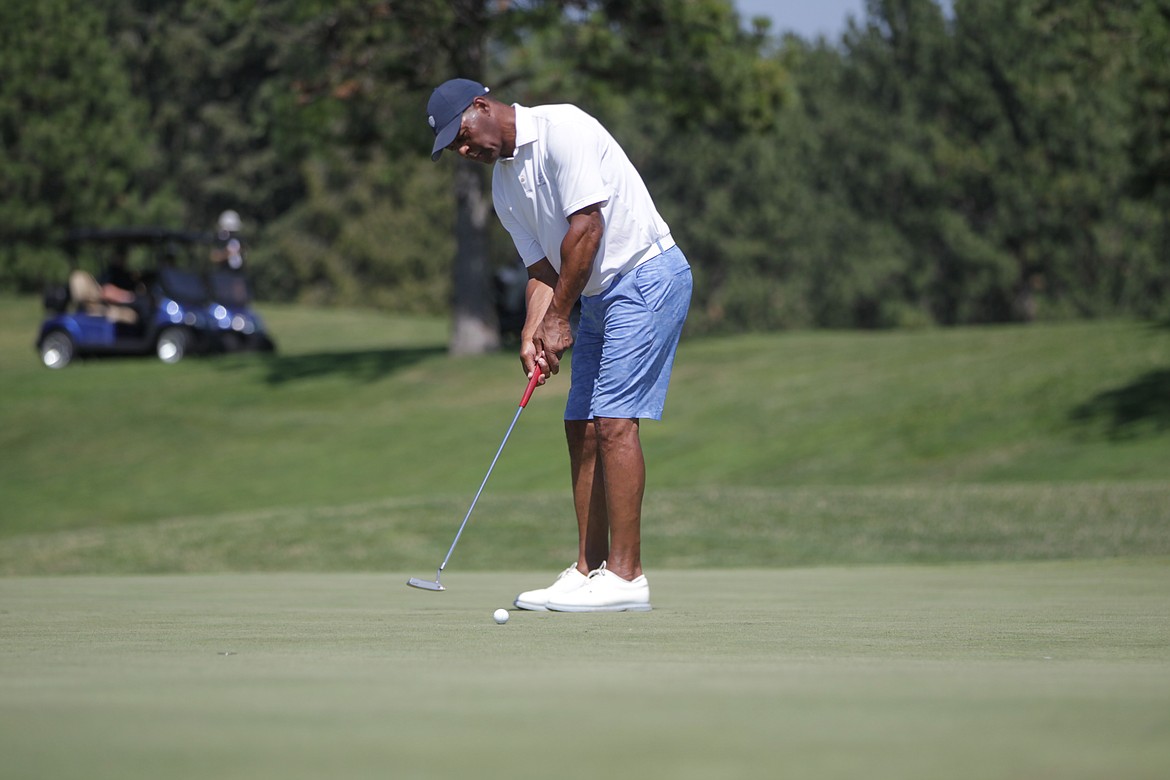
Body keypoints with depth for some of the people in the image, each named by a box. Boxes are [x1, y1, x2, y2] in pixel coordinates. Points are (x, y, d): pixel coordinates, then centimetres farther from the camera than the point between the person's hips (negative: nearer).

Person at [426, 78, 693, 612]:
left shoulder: (561, 128, -15)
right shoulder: (503, 183, 13)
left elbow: (586, 227, -19)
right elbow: (542, 267, 12)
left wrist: (557, 318, -14)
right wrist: (532, 335, -6)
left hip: (646, 274, -9)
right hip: (596, 296, 9)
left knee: (613, 421, -15)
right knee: (582, 426, 6)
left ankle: (625, 576, -15)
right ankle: (589, 570, 9)